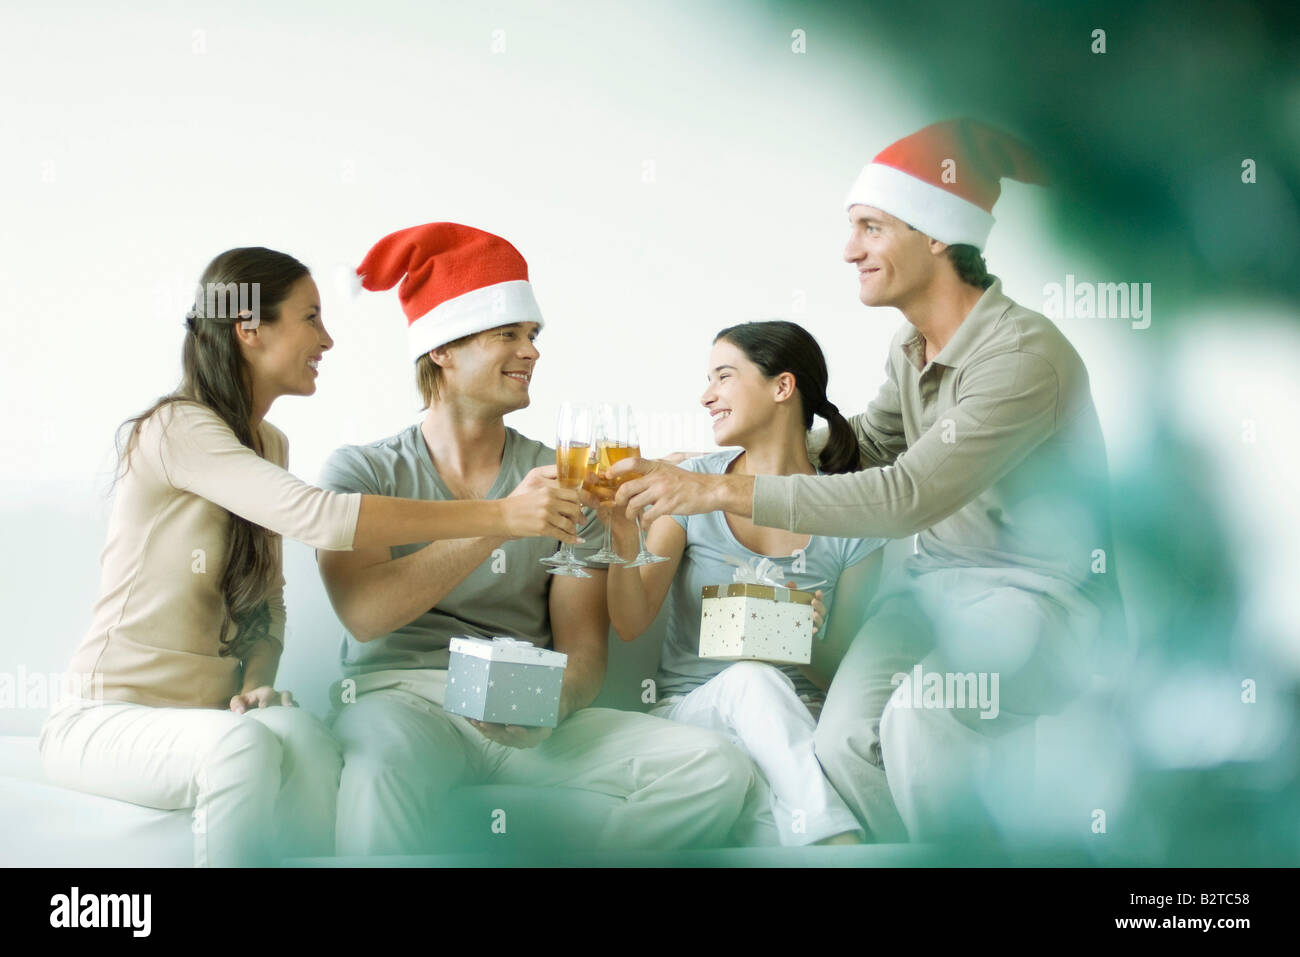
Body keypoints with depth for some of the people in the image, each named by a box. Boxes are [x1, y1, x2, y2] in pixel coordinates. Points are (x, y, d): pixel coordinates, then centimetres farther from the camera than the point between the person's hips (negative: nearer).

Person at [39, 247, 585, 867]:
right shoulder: (178, 429, -15)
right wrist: (500, 515, -31)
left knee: (304, 739, -29)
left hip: (215, 716, 6)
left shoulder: (269, 444, 14)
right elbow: (316, 518, -28)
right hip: (107, 718, -6)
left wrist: (257, 682, -7)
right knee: (246, 747, -37)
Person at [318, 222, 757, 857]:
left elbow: (585, 649, 10)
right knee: (385, 762, -43)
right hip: (400, 701, -4)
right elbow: (363, 612, -12)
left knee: (715, 767, -21)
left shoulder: (561, 481, 15)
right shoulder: (362, 471, 8)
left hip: (530, 725, 4)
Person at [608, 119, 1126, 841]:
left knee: (921, 718, -32)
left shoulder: (1026, 355, -22)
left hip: (1041, 592, -7)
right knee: (845, 740, -17)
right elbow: (869, 444, 23)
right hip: (938, 577, 7)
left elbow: (907, 496, -28)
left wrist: (722, 491, -28)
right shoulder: (911, 347, 5)